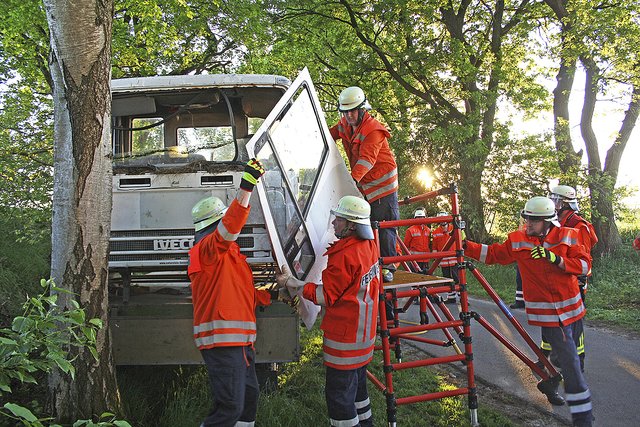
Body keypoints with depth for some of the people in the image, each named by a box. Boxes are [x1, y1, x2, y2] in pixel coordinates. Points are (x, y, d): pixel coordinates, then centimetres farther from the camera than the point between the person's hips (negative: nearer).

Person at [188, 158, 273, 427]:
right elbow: (230, 226, -29)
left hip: (240, 339, 11)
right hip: (221, 339, -11)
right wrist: (247, 185, -35)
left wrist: (270, 296, 22)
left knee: (249, 396, 19)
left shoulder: (229, 253, 23)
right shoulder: (207, 249, -9)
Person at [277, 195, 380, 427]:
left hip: (344, 337, -9)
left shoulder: (345, 255, -25)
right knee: (357, 386, 24)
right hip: (364, 332, 10)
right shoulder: (370, 245, 1)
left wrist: (291, 283, -13)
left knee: (339, 394, 1)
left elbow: (326, 297, -18)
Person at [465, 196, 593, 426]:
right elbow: (492, 254, 4)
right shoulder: (518, 240, -4)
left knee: (558, 349, 20)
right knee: (569, 360, -9)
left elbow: (584, 265, -7)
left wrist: (555, 259, -21)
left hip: (571, 307, 3)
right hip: (547, 311, -3)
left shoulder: (568, 236, -3)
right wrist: (466, 246, -5)